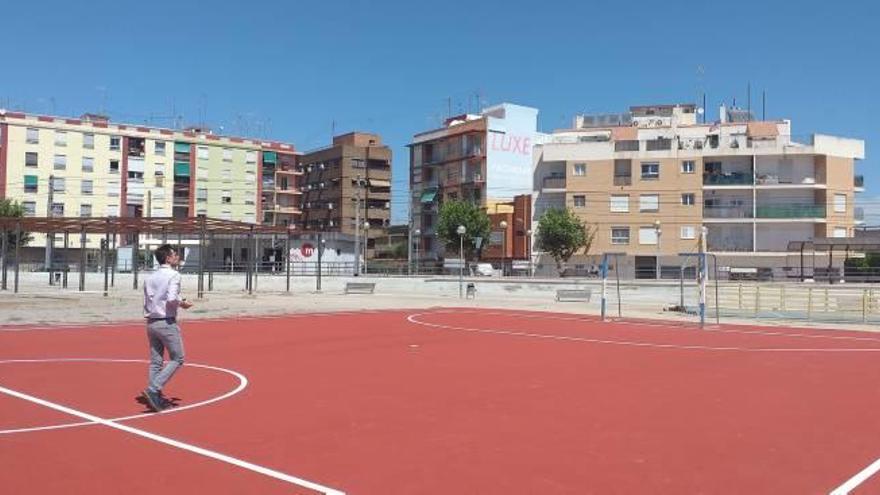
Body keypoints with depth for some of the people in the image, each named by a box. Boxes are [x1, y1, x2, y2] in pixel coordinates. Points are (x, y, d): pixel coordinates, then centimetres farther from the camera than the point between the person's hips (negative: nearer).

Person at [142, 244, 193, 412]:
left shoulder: (150, 278, 11)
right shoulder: (173, 275, -11)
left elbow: (146, 303, 13)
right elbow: (172, 299, -22)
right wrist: (182, 304, -5)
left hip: (151, 323, 7)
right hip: (167, 323, -7)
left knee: (156, 362, 10)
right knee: (177, 359, 3)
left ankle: (155, 398, 12)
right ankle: (153, 389, -9)